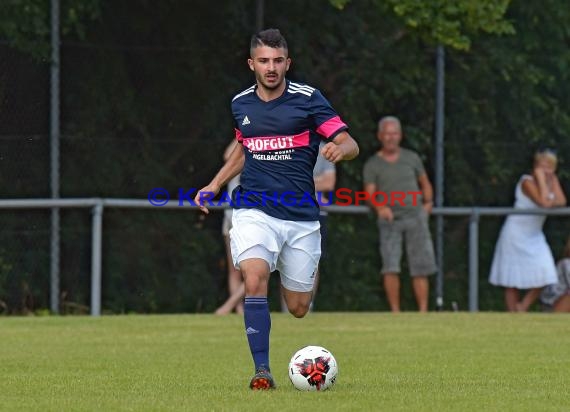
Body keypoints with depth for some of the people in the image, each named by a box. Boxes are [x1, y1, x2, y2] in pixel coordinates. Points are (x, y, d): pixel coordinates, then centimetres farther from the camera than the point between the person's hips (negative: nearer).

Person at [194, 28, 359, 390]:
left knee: (298, 308, 5)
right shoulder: (240, 104, 7)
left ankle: (312, 270, 42)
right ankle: (262, 369, -21)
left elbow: (351, 145, -6)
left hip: (301, 215, -1)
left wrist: (339, 149, -29)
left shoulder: (307, 98, -4)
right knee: (255, 281, -26)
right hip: (254, 209, 1)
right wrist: (215, 185, 18)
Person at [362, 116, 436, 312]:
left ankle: (423, 312, 1)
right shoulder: (372, 165, 4)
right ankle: (395, 313, -11)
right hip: (390, 220, -2)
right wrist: (380, 207, -26)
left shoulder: (411, 158, 12)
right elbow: (369, 193, -6)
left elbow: (425, 184, 24)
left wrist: (428, 202, 7)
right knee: (390, 267, -15)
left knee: (420, 268, -2)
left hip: (415, 216, 2)